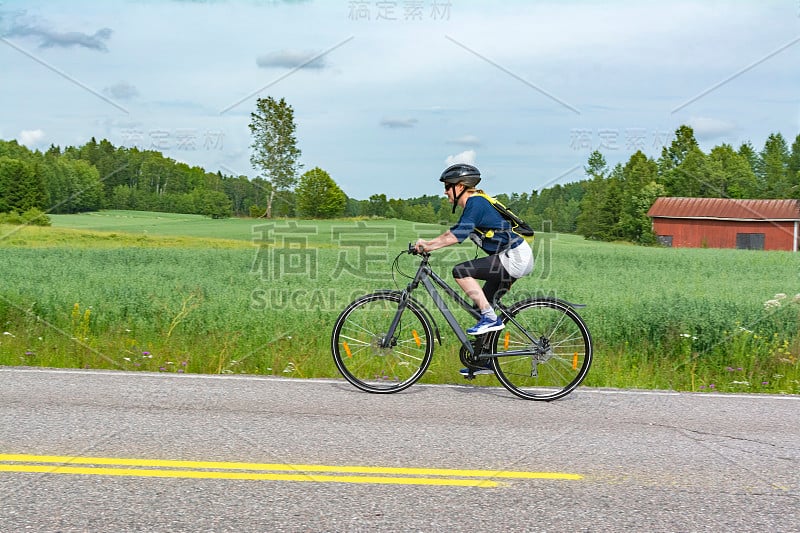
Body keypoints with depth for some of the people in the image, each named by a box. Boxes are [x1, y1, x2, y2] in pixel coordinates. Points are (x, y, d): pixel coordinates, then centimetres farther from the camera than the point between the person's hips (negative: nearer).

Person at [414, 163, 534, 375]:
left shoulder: (476, 202, -14)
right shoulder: (472, 205, 16)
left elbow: (459, 234, -23)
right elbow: (453, 232, 20)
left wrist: (429, 245, -21)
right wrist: (427, 244, 9)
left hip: (514, 257, -10)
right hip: (512, 258, 10)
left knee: (460, 271, -18)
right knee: (481, 305, 12)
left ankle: (491, 318, -14)